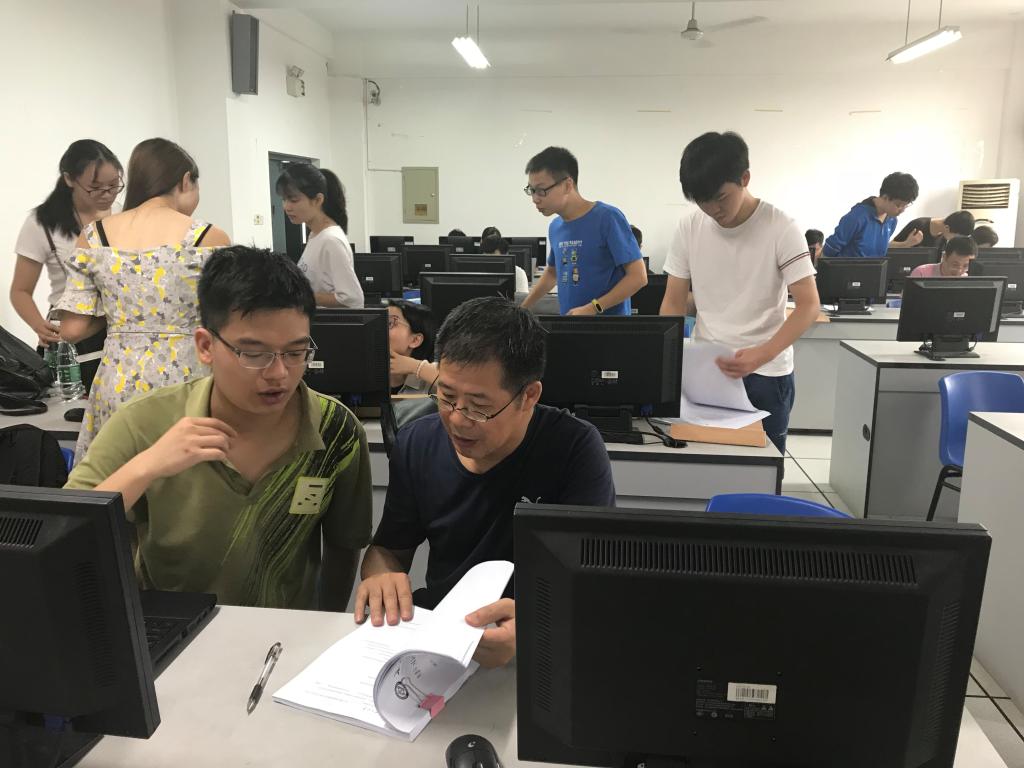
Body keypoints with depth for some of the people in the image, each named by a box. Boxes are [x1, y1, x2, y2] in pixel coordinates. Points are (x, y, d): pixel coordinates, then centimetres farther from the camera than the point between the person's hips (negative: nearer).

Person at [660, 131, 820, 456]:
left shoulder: (781, 228, -11)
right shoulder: (688, 227, -2)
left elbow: (809, 305, -13)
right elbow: (674, 303, 3)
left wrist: (762, 355, -29)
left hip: (765, 375, -3)